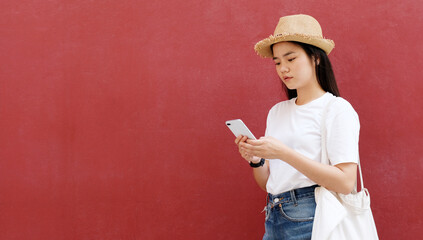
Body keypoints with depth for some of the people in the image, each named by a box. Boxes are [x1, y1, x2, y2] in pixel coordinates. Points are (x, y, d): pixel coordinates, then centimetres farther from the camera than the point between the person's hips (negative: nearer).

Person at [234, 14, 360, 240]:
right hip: (274, 221, 6)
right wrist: (255, 160, -6)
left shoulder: (337, 109, -6)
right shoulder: (277, 112, 12)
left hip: (312, 221, -5)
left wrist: (284, 153, -21)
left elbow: (345, 182, -17)